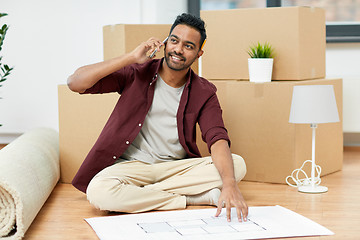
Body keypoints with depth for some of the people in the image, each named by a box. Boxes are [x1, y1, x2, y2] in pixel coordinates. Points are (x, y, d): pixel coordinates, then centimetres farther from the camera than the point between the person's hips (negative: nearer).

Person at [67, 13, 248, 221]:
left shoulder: (204, 93, 2)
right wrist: (131, 57, -17)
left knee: (237, 165, -20)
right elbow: (75, 83, -12)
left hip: (176, 167, 2)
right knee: (98, 192, -35)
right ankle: (195, 198, -20)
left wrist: (229, 184, -33)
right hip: (131, 165, -2)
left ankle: (137, 194, -20)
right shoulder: (137, 73, -2)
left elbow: (217, 139, -13)